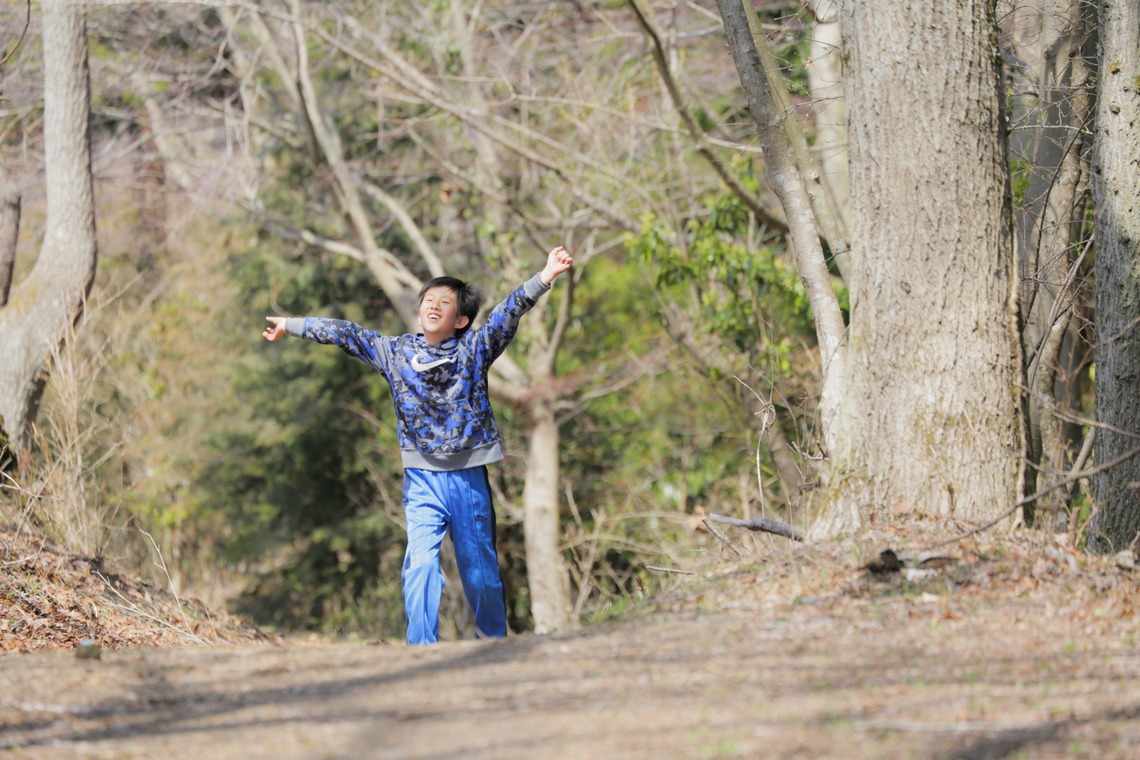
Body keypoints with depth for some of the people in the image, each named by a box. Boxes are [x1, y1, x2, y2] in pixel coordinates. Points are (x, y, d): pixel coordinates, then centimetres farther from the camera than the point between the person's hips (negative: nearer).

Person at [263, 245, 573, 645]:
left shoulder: (474, 349, 1)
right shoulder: (395, 352, 6)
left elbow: (508, 312, -12)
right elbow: (345, 333, 12)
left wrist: (544, 279, -26)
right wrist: (291, 325, 16)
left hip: (469, 476, 0)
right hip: (423, 479, 0)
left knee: (479, 570, 6)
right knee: (420, 564, -15)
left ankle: (494, 643, 27)